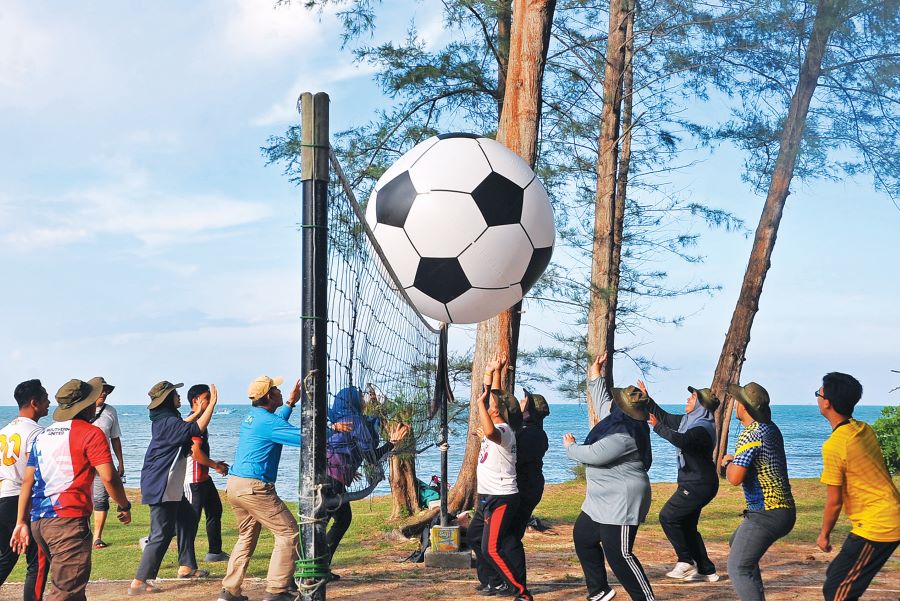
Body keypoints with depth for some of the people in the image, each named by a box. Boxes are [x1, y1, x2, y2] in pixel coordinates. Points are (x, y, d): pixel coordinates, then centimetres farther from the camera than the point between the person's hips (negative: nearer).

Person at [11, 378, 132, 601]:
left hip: (39, 522, 8)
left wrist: (21, 522, 15)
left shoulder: (43, 436, 15)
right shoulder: (91, 434, -6)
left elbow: (28, 480, 13)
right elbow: (109, 477, -13)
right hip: (68, 520, -8)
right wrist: (125, 506, 2)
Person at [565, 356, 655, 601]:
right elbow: (602, 402, 27)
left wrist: (570, 447, -5)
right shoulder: (616, 418, 4)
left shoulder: (623, 435, -27)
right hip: (601, 501, 12)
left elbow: (592, 455, -25)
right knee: (582, 537, 23)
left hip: (620, 505, -12)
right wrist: (595, 377, 29)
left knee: (619, 555, -13)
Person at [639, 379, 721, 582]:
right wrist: (647, 398, 19)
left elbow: (681, 440, -38)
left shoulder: (703, 428, -20)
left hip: (698, 485, -10)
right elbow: (666, 417, 22)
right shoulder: (688, 420, 9)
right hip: (694, 483, 10)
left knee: (667, 517, -7)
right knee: (686, 525, 13)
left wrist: (657, 427, -31)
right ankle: (706, 570, 17)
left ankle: (686, 562, 2)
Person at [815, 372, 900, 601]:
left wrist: (824, 534, 2)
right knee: (836, 576, 19)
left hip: (875, 527, -9)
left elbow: (834, 501, -13)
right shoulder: (865, 430, 5)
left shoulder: (834, 445, -19)